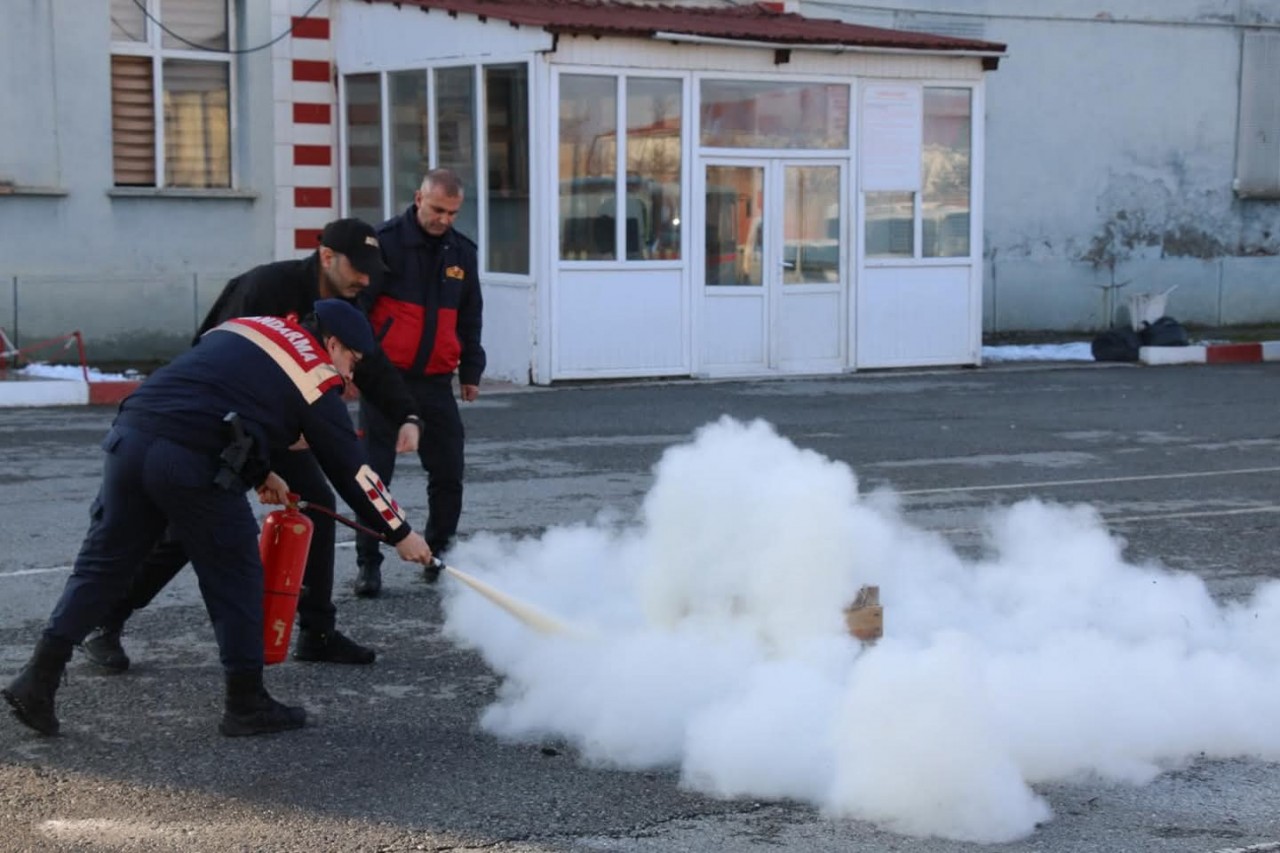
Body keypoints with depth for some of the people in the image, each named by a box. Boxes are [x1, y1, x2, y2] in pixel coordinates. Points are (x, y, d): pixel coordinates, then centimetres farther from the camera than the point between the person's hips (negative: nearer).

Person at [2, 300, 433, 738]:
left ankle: (38, 678, 12)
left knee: (103, 563, 14)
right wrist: (401, 534, 22)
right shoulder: (316, 378, 7)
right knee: (236, 577, 10)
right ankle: (246, 704, 18)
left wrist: (261, 474, 38)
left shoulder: (248, 326, 26)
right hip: (193, 465, -6)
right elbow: (349, 469, 11)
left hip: (130, 435, 7)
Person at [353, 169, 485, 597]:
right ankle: (368, 563, 7)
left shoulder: (462, 252, 9)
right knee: (375, 472, -1)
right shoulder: (386, 242, -7)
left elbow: (470, 317, 19)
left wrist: (470, 372, 18)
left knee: (448, 473, 5)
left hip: (436, 381, 4)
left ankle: (437, 557, 20)